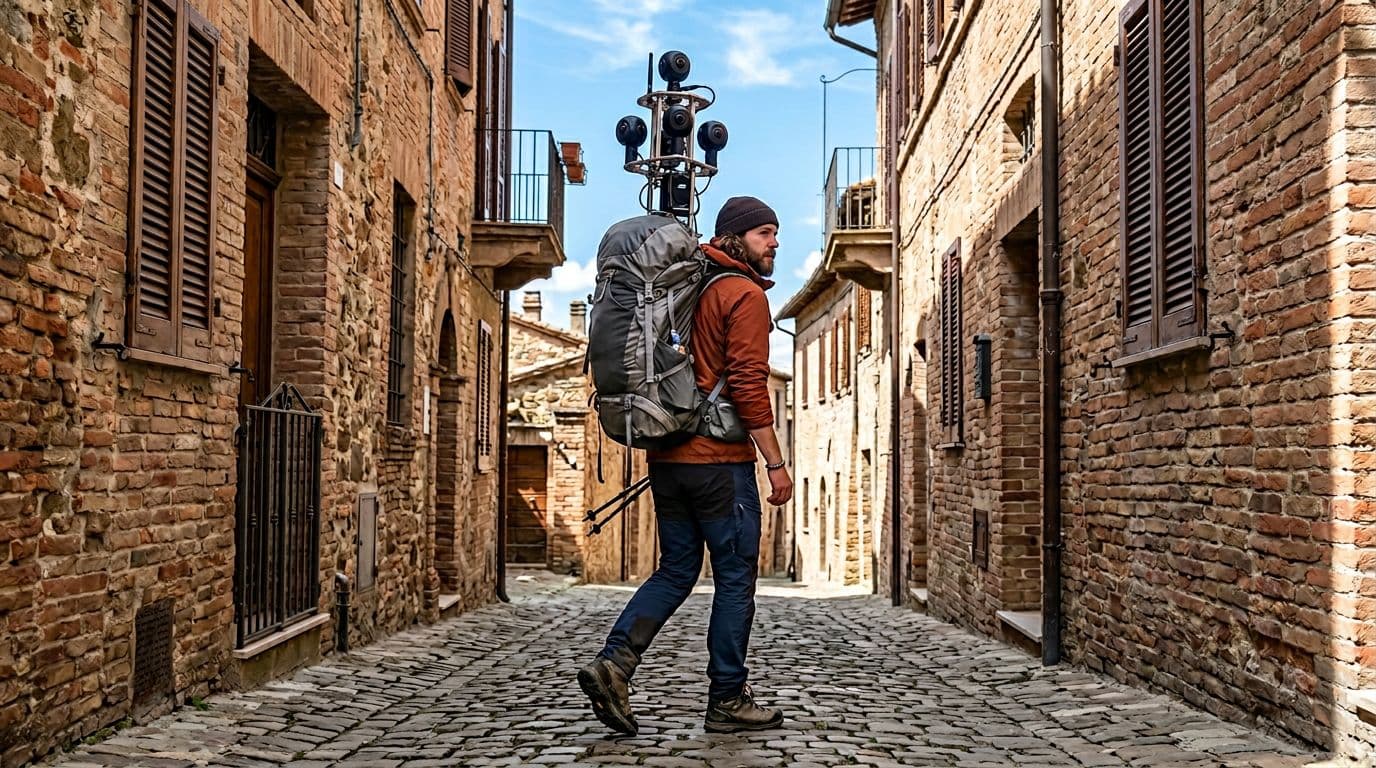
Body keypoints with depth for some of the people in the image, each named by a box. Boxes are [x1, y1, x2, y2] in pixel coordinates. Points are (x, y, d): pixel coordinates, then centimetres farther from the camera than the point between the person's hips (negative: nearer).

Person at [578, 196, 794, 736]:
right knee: (736, 577, 3)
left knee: (676, 570, 14)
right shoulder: (745, 294, -8)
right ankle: (727, 700, 10)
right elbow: (748, 385, -17)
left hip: (668, 455, 8)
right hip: (719, 459, -8)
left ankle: (613, 663, 0)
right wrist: (775, 463, -13)